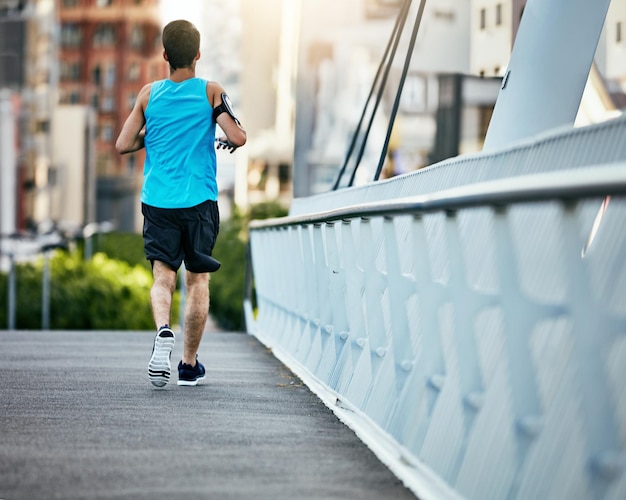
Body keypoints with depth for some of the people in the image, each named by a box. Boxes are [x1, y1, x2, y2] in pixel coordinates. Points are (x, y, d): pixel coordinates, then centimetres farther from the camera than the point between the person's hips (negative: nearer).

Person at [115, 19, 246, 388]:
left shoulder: (149, 94, 3)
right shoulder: (211, 92, -3)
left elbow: (123, 145, 3)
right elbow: (238, 138, -10)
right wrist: (228, 141, 13)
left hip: (157, 201, 1)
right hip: (200, 201, -1)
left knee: (163, 275, 2)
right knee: (198, 279, 9)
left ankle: (163, 330, -28)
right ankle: (190, 364, 13)